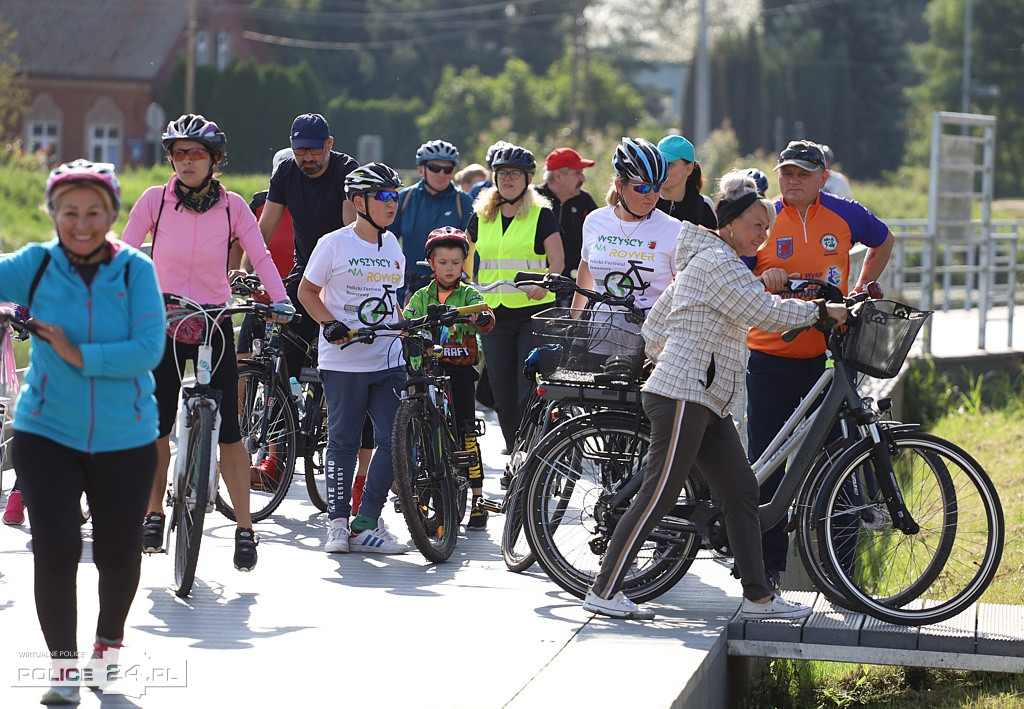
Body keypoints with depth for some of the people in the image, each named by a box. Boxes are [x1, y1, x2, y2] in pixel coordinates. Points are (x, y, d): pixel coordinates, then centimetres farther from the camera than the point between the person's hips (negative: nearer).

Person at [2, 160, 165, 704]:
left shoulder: (135, 270, -7)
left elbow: (149, 349, -15)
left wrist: (80, 356, -21)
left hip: (124, 439, 1)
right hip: (47, 434, -1)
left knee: (119, 553, 11)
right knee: (56, 548, -11)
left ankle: (109, 644, 40)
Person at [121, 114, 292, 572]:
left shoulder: (231, 206, -3)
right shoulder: (155, 200, -4)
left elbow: (261, 257, -3)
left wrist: (280, 299, -18)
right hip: (162, 326, 1)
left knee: (228, 431, -6)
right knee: (156, 425, 4)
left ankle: (244, 528, 1)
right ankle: (154, 514, 23)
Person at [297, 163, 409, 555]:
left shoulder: (391, 245, 13)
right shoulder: (334, 244, -4)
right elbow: (307, 291, 1)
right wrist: (330, 324, -13)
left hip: (388, 361, 5)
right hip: (344, 361, -5)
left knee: (395, 441, -4)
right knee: (343, 442, 2)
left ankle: (366, 523, 4)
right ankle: (338, 523, 13)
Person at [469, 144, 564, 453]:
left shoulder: (541, 215, 1)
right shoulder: (481, 217, 13)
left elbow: (557, 259, -8)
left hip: (534, 311, -4)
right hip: (493, 313, 4)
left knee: (530, 392, -11)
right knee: (503, 395, 6)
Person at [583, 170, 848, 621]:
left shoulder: (702, 261, 22)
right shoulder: (716, 261, -10)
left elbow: (653, 328, 24)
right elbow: (767, 314, -17)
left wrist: (666, 363, 34)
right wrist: (822, 310, -7)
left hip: (706, 402, 11)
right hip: (681, 397, -11)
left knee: (742, 491, 6)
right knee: (659, 495, -8)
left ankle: (758, 596, 8)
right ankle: (604, 591, -4)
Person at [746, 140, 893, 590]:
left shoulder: (844, 215, 4)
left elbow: (884, 241, 25)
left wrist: (860, 291, 15)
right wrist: (764, 281, -22)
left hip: (828, 354, 1)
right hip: (771, 359, -1)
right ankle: (769, 564, 13)